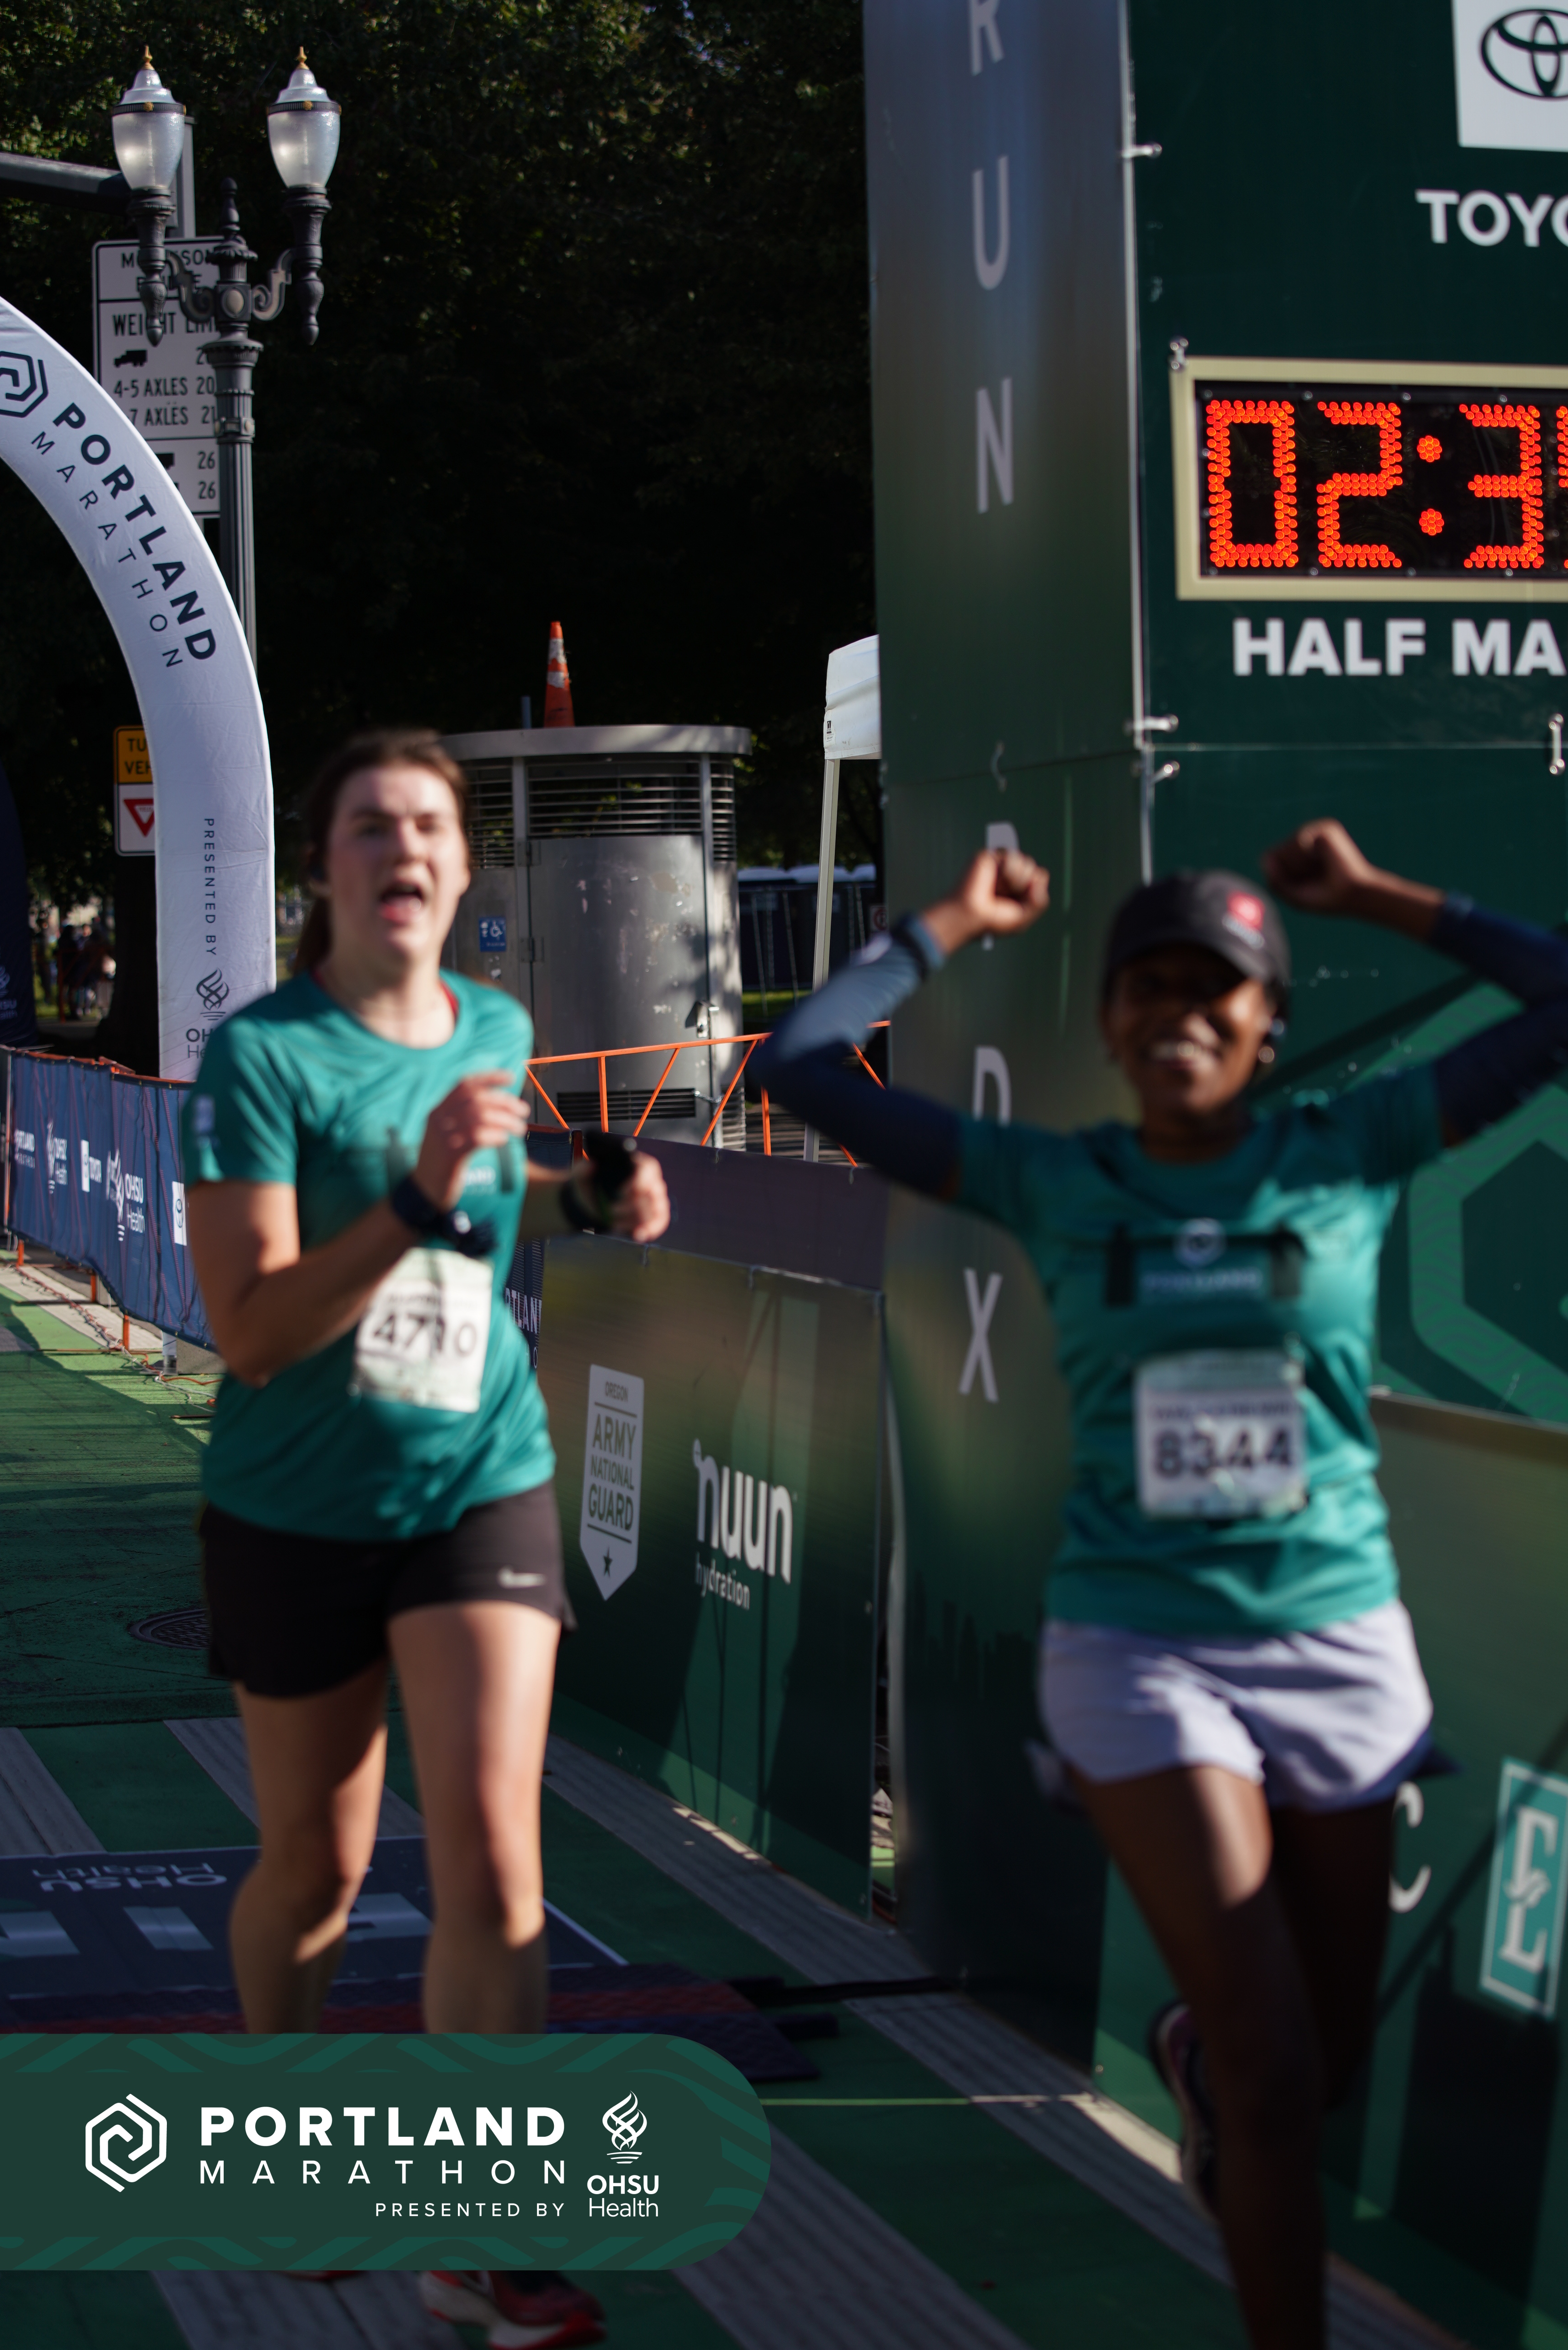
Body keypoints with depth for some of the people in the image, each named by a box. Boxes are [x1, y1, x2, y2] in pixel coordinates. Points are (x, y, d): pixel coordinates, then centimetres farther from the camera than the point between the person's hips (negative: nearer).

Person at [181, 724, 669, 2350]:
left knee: (491, 1860, -10)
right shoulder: (261, 1056, -15)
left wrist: (586, 1204, 1)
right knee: (315, 1866, 12)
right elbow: (250, 1329, -22)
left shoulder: (501, 1030, 0)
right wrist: (418, 1197, -32)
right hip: (297, 1510, -2)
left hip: (481, 1484, 2)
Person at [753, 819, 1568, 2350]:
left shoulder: (1351, 1152, 0)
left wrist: (1377, 900, -1)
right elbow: (796, 1065, -2)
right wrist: (956, 926, 3)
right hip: (1139, 1651, -2)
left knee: (1330, 2062, 16)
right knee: (1277, 2076, -10)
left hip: (1342, 1644, 2)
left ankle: (1193, 2054, 50)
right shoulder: (1054, 1183, 0)